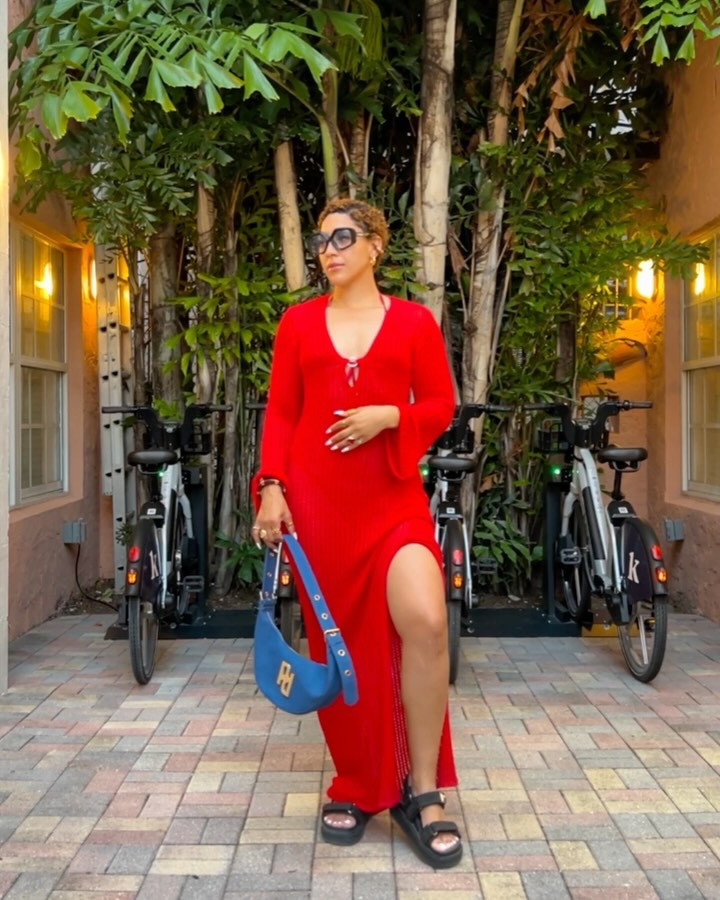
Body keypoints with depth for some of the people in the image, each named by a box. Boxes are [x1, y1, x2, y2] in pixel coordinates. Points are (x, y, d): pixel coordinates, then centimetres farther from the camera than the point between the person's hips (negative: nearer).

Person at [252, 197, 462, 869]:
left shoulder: (413, 321, 7)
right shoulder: (298, 321, 10)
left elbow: (441, 406, 7)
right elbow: (279, 413, 7)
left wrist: (387, 417, -12)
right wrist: (271, 489, -4)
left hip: (393, 496, -1)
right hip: (316, 498, 2)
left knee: (425, 624, -19)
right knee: (339, 638, 7)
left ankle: (421, 793, 0)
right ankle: (356, 787, 26)